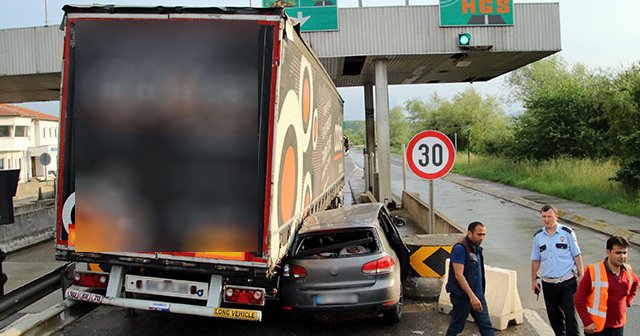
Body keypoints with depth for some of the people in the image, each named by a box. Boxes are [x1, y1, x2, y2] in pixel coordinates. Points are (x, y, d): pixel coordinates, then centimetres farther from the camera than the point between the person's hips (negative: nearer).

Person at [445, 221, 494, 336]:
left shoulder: (477, 248, 10)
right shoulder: (460, 248, -19)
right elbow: (458, 275, -24)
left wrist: (477, 295, 19)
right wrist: (471, 296, -26)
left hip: (478, 295, 8)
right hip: (463, 296, -8)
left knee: (486, 326, 6)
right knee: (456, 326, 7)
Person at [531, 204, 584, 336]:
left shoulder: (567, 232, -4)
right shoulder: (538, 236, 4)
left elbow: (577, 255, 0)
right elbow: (535, 260, 11)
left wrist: (581, 276, -5)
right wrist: (533, 280, 10)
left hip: (568, 281, -3)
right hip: (548, 284, 3)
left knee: (570, 314, -4)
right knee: (554, 315, 12)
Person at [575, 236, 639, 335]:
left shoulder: (627, 271, 1)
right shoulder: (593, 271, -16)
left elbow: (635, 283, 26)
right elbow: (579, 298, -13)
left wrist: (627, 301, 13)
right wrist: (587, 322, -15)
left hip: (618, 327, 5)